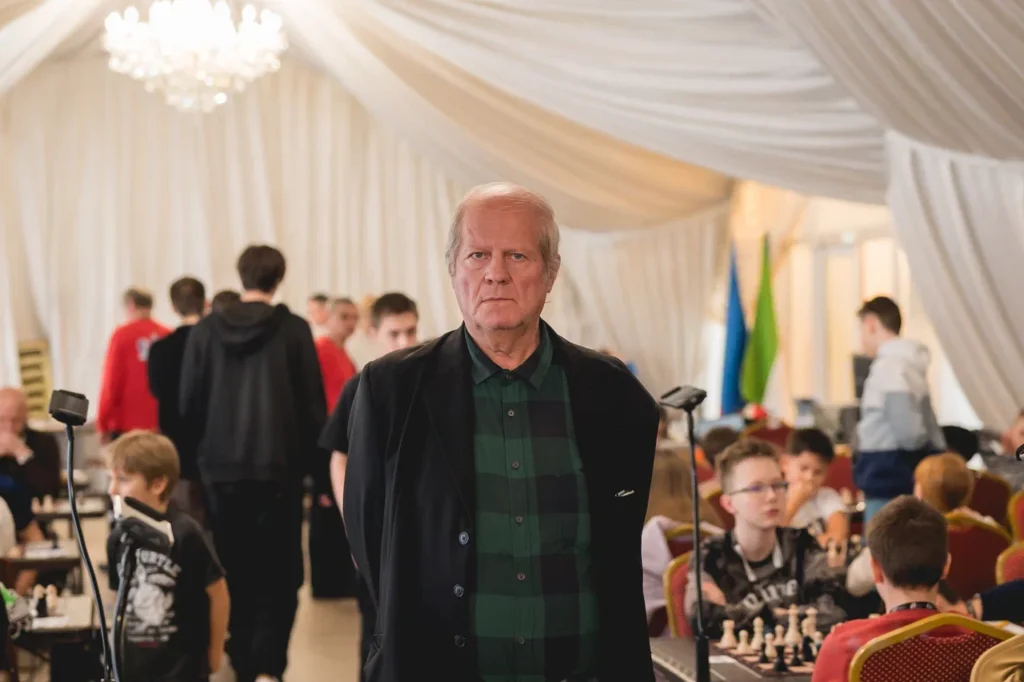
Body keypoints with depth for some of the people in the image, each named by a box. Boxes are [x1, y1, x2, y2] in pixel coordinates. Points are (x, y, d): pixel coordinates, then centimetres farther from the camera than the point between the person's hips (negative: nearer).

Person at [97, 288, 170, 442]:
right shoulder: (168, 335, 4)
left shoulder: (122, 335, -4)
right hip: (162, 423, 3)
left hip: (128, 422, -3)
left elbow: (112, 381, -5)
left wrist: (103, 423, 0)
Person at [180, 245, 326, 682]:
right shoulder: (293, 330, -6)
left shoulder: (205, 331, 1)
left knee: (235, 575, 13)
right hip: (279, 469, -2)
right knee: (279, 576, 3)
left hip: (222, 470, 2)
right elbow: (313, 405, -5)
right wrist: (309, 458, 8)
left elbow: (189, 405, 3)